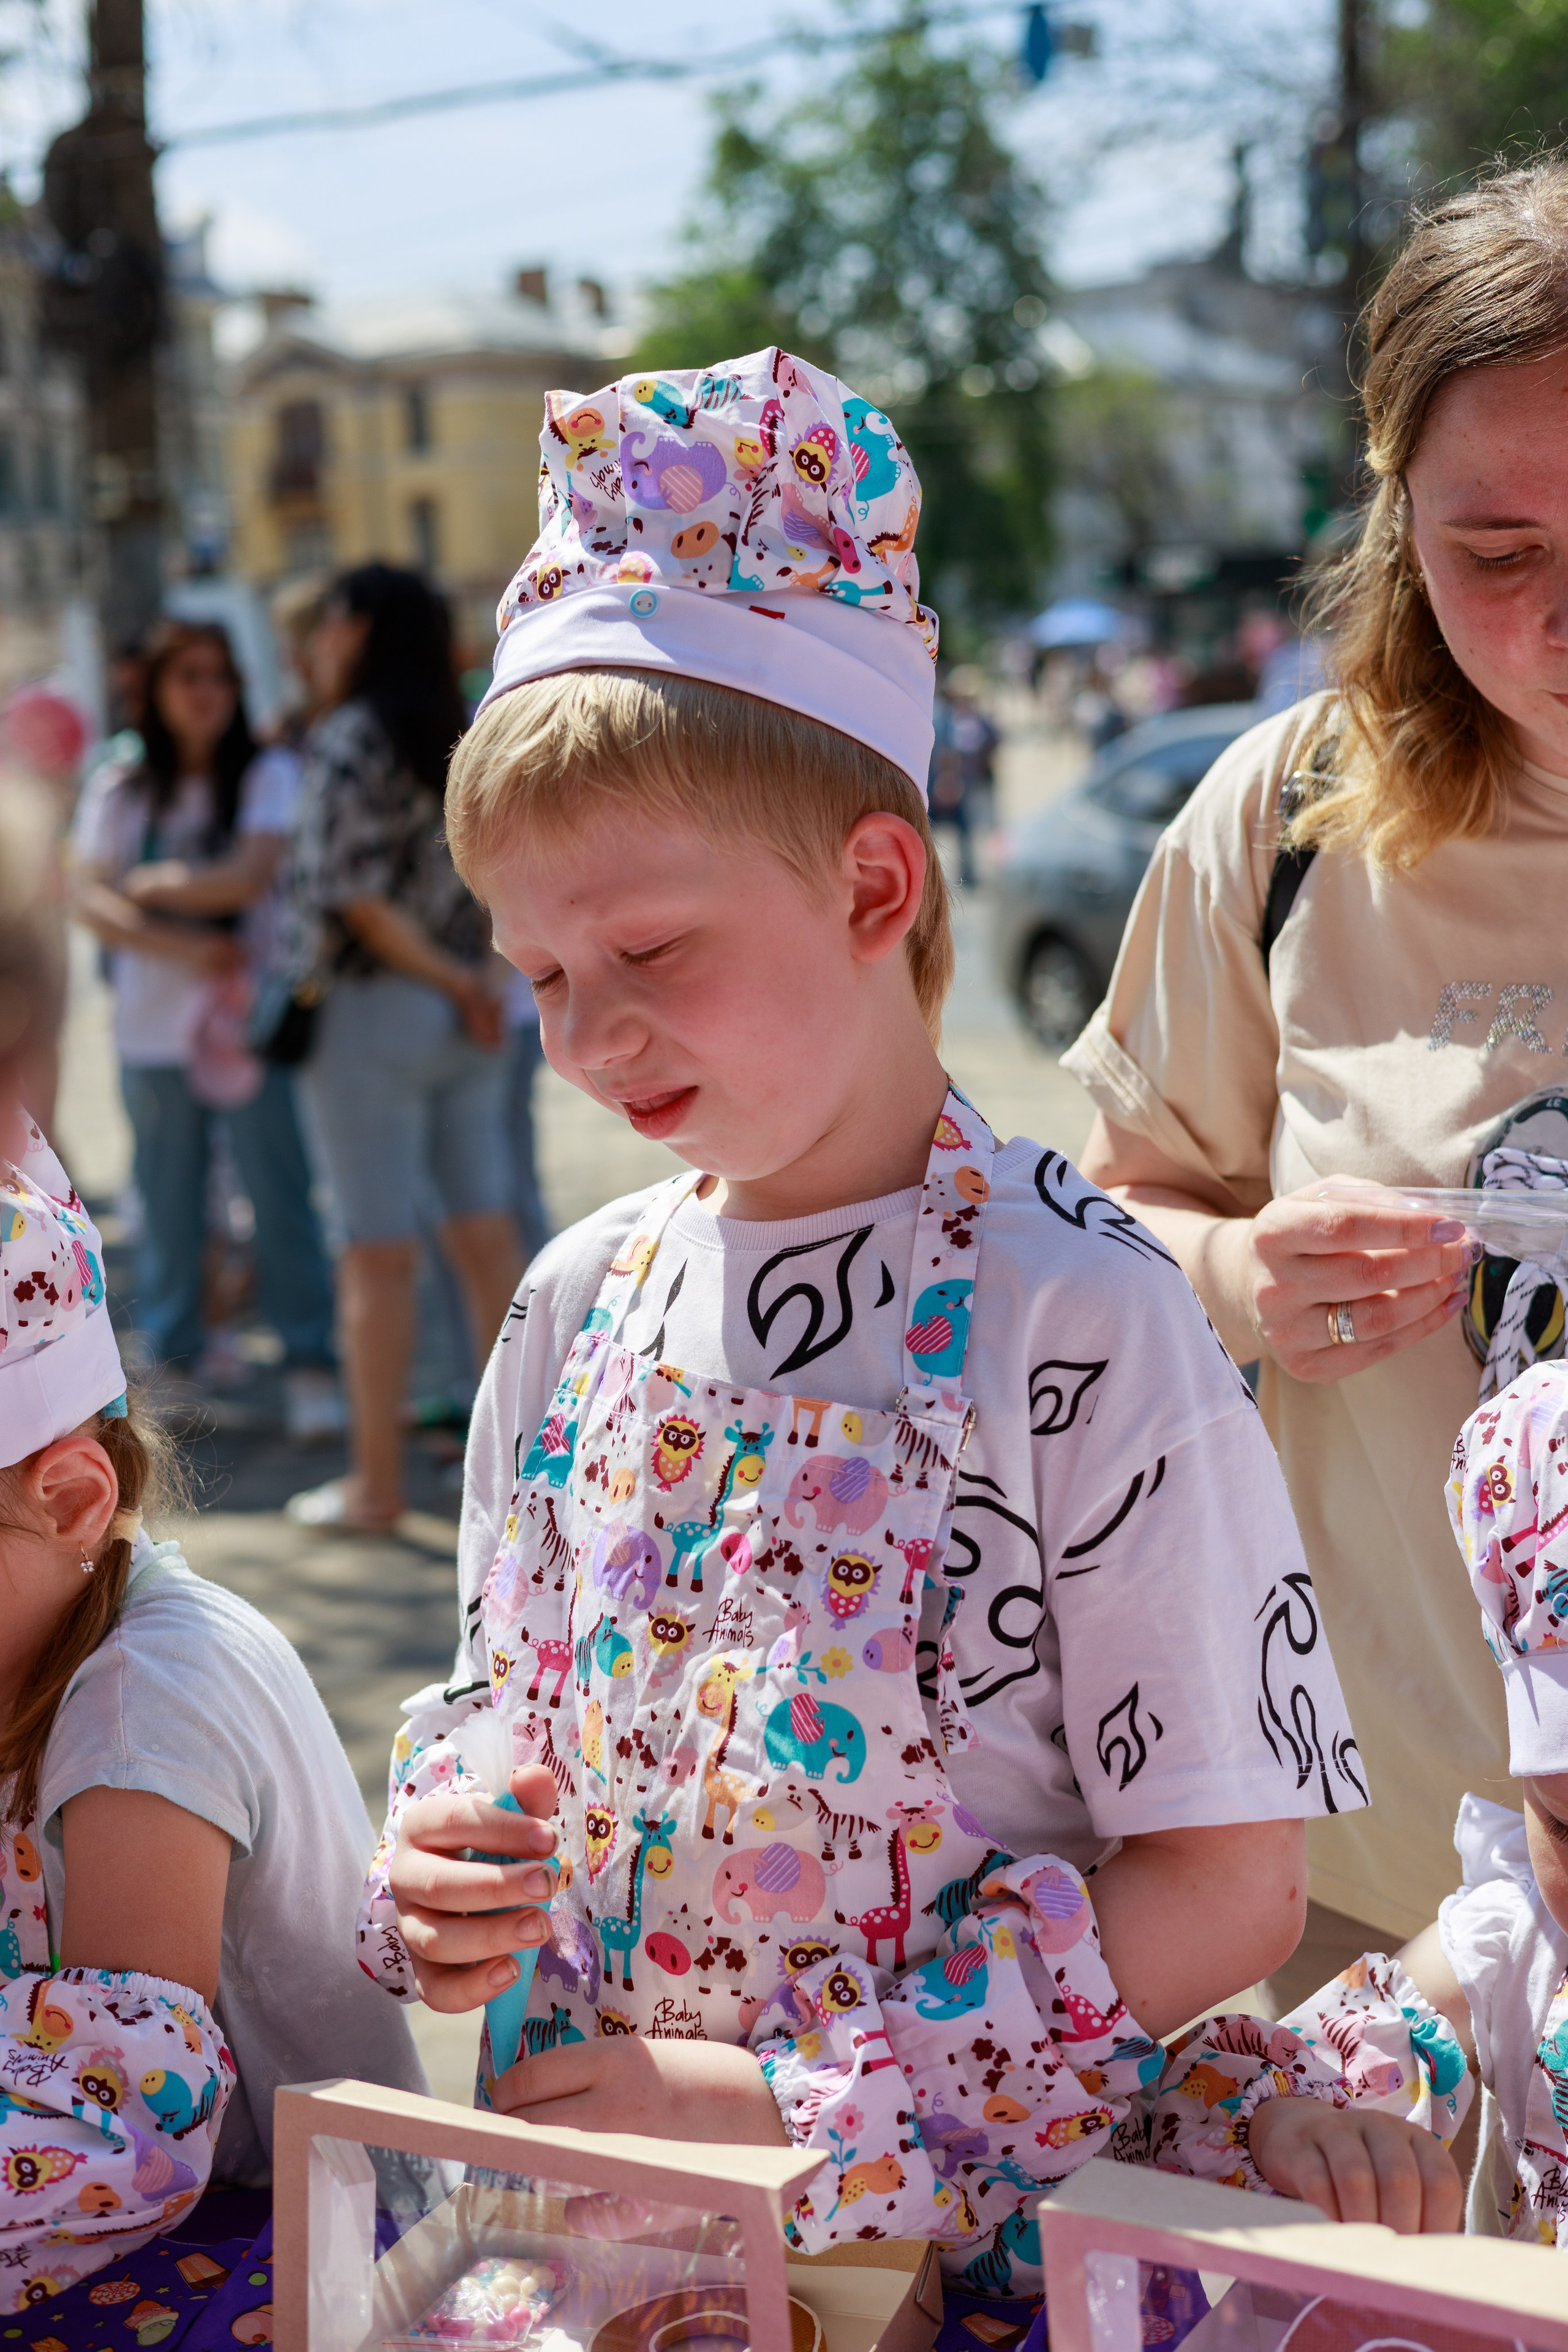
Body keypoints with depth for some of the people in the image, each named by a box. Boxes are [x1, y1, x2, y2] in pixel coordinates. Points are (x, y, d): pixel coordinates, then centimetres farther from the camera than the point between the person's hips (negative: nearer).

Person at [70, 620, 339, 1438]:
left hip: (252, 1023, -2)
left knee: (281, 1200, -2)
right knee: (167, 1207, 7)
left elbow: (251, 874, -12)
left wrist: (151, 885, -1)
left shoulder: (268, 774, 1)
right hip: (154, 1028, 3)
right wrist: (180, 946, -13)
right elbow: (91, 902, -1)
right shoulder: (119, 792, 8)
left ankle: (308, 1367, 7)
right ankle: (174, 1362, 20)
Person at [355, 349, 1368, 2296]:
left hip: (972, 2222, -2)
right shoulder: (577, 1303, 4)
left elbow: (1230, 1884, -11)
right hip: (597, 2194, 2)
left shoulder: (1077, 1315, -13)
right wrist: (438, 1876, -3)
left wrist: (796, 2096, -15)